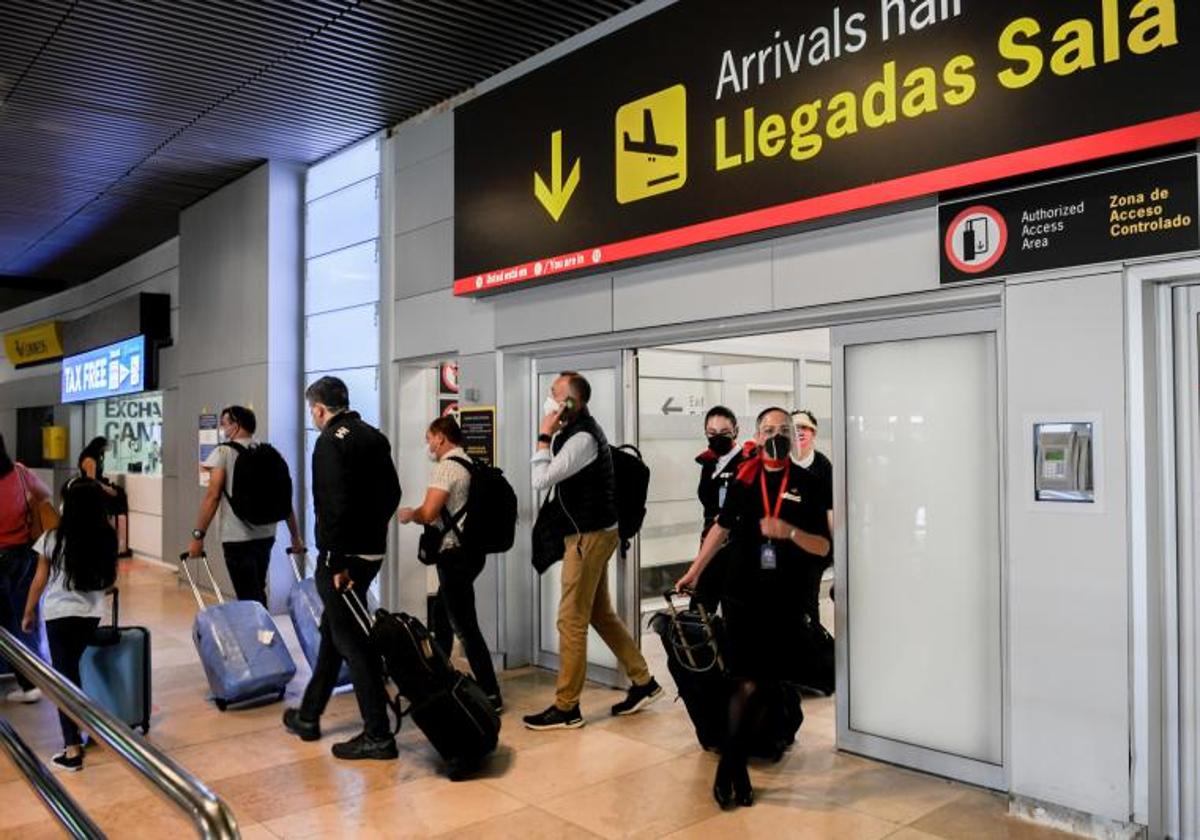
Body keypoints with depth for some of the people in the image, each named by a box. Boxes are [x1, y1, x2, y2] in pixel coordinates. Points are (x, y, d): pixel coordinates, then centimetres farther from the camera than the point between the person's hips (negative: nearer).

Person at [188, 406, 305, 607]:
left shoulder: (224, 452, -4)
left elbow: (213, 496, -11)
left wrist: (198, 536, -8)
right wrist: (296, 537, 13)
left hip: (237, 538, -5)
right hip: (266, 535, 5)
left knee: (248, 597, -1)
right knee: (258, 593, 20)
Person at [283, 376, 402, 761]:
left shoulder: (331, 442, -14)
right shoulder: (375, 437, 11)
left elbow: (334, 506, -22)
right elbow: (392, 493, 16)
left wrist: (336, 562, -19)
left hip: (342, 556, -9)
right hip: (373, 551, 9)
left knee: (352, 641, -3)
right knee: (333, 631, 20)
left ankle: (378, 735, 1)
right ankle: (308, 716, 33)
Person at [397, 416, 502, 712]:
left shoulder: (446, 467, -13)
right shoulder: (469, 465, 13)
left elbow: (428, 513, -20)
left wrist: (409, 514, -1)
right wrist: (419, 513, 19)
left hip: (454, 555, -9)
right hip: (467, 551, 9)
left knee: (464, 626, -5)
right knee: (442, 620, 21)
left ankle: (490, 694, -2)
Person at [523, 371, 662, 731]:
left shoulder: (581, 437, -19)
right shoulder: (578, 430, 12)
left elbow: (540, 480, -21)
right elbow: (554, 479, 16)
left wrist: (544, 436, -14)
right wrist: (552, 435, 7)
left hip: (589, 535, -10)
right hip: (591, 532, 10)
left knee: (571, 620, -4)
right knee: (601, 614, 16)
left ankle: (566, 708, 5)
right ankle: (643, 682, 26)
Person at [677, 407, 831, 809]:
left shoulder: (808, 484, 0)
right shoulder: (743, 480, 4)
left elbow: (823, 548, -2)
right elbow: (722, 527, 17)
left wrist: (789, 531, -20)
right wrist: (694, 571, 20)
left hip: (783, 601, 1)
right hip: (741, 595, 0)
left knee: (766, 687, 5)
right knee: (749, 684, -5)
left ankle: (734, 764, 21)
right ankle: (731, 764, 12)